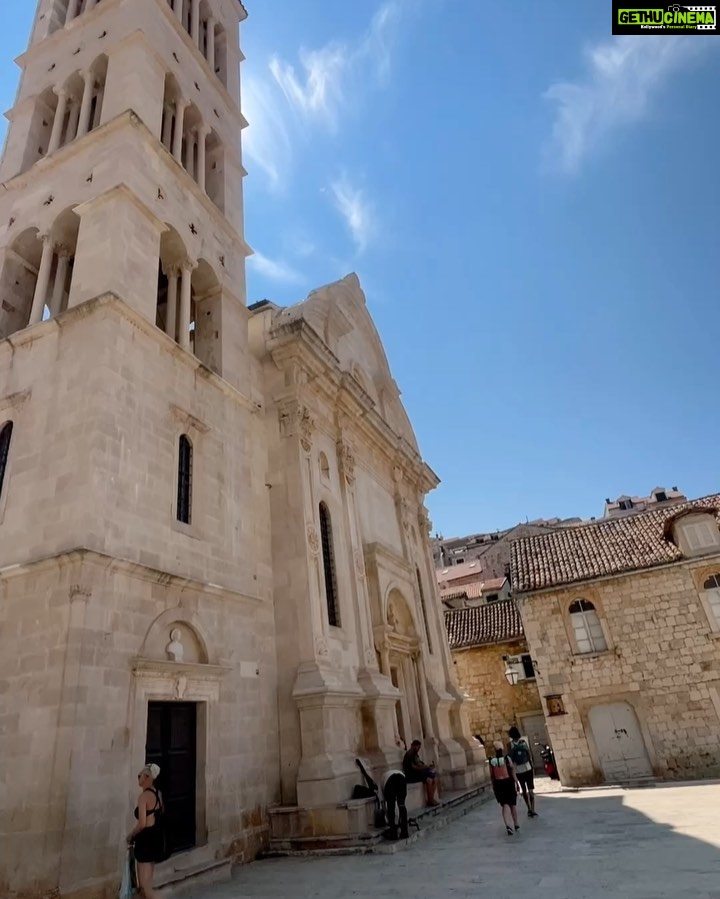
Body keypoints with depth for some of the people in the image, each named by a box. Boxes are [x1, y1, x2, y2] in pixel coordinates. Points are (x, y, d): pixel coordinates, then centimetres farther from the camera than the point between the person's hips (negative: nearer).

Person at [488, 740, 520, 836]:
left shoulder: (492, 760, -2)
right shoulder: (507, 758, -8)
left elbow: (492, 775, 2)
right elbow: (512, 772, -9)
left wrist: (494, 786, 13)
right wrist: (517, 783, -2)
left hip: (498, 784, 1)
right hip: (508, 782, -1)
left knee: (504, 805, 4)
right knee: (513, 804, 17)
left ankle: (508, 825, -16)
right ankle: (516, 825, 30)